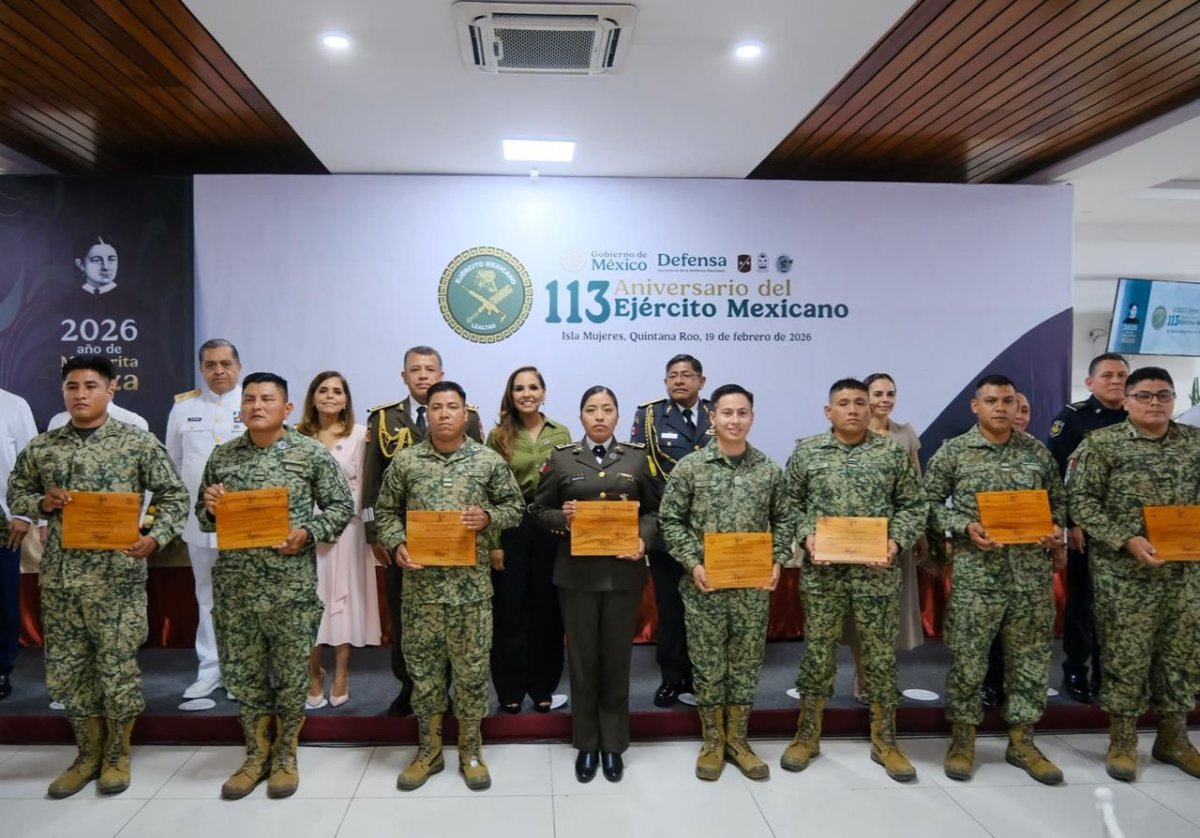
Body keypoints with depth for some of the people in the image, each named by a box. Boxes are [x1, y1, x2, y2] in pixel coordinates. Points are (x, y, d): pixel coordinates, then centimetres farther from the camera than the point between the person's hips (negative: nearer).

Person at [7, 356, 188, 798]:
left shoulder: (138, 442, -5)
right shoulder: (41, 447, 6)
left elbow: (174, 497, -3)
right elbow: (15, 494, 17)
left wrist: (155, 537, -19)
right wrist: (43, 502, -6)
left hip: (117, 575, -4)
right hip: (59, 576, 4)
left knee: (118, 667, 4)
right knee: (66, 669, 12)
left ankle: (117, 754, 24)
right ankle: (89, 753, 29)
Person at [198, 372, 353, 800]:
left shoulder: (312, 453, -4)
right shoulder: (222, 455, 7)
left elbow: (341, 506, -1)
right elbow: (203, 516, 15)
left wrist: (307, 533, -16)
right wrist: (210, 510, -7)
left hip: (291, 583, -3)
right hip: (234, 584, 3)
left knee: (291, 672, 7)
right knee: (244, 671, 12)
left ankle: (285, 755, 25)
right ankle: (256, 754, 28)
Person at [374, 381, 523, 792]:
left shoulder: (489, 460, 0)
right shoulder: (405, 461, 2)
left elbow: (515, 506, 5)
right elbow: (386, 511, 8)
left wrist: (488, 518, -14)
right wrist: (397, 545, -8)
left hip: (471, 581, -1)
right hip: (420, 581, 1)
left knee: (471, 665, 7)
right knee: (423, 663, 11)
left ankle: (470, 749, 24)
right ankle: (429, 748, 27)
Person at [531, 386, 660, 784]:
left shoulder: (636, 457, 5)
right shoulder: (561, 458, 3)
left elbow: (652, 510, 6)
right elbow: (538, 509, 6)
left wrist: (643, 540, -11)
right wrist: (562, 518, -14)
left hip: (623, 571, 1)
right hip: (577, 572, 0)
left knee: (616, 658, 9)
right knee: (582, 659, 8)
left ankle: (613, 744, 24)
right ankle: (587, 744, 23)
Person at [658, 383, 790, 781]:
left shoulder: (770, 470, 3)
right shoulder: (689, 467, -5)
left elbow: (781, 521, 10)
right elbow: (670, 521, -3)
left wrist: (777, 561, -4)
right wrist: (693, 563, -12)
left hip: (754, 585, 2)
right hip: (704, 583, -2)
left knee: (747, 662, 10)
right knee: (708, 663, 7)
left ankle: (737, 740, 26)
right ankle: (712, 741, 23)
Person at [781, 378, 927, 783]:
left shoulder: (893, 452, 3)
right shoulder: (806, 452, 2)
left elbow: (913, 505, 4)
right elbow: (790, 503, 5)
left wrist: (897, 541, -10)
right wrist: (806, 536, -10)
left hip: (877, 570, 0)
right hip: (822, 570, 0)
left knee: (881, 652, 7)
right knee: (818, 650, 8)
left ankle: (884, 739, 23)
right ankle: (807, 734, 23)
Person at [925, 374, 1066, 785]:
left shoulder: (1037, 451, 9)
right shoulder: (953, 452, -1)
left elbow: (1058, 499, 17)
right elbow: (930, 501, 0)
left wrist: (1057, 529, -2)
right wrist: (965, 527, -14)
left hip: (1033, 570, 3)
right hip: (976, 570, -3)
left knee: (1029, 655, 9)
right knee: (967, 656, 1)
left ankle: (1021, 741, 23)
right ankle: (962, 739, 16)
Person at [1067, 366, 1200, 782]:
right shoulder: (1101, 443, -5)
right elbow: (1080, 501, -9)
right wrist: (1126, 540, -18)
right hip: (1124, 572, -4)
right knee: (1125, 656, 2)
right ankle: (1122, 742, 17)